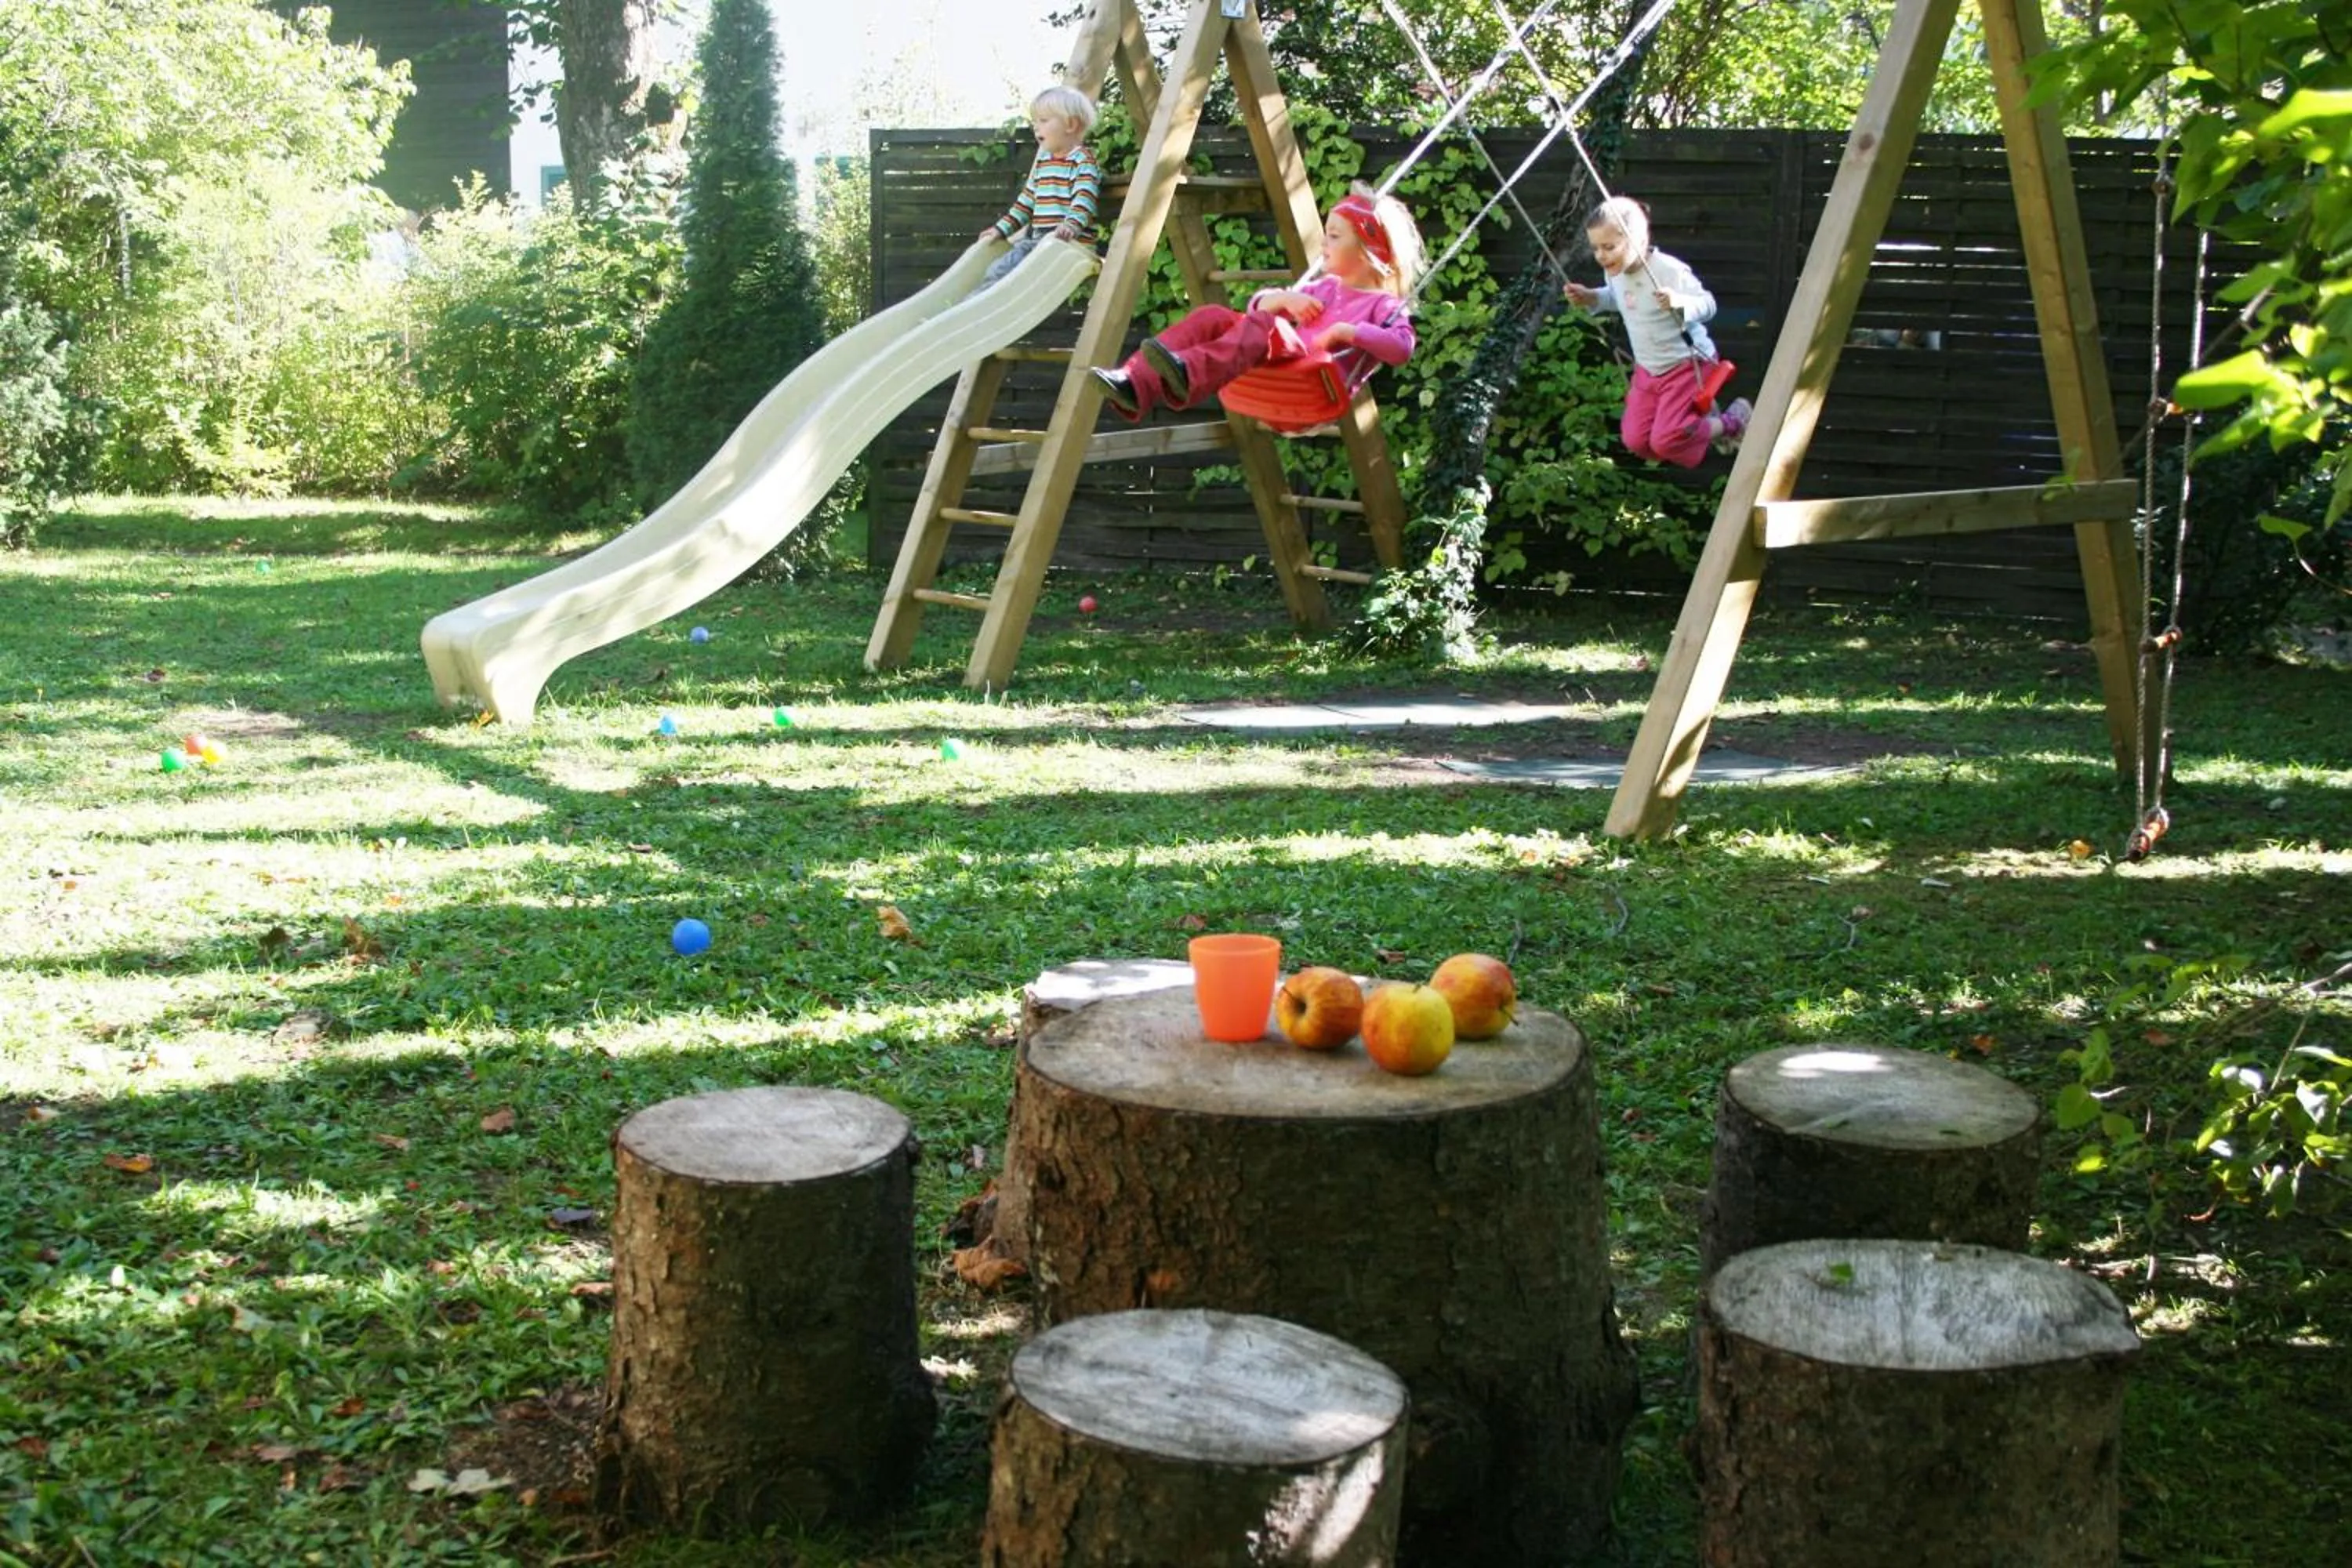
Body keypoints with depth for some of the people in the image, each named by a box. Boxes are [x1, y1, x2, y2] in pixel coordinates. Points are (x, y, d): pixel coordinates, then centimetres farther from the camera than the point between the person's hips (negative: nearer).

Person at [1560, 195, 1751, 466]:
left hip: (1686, 365, -8)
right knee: (1636, 442, 3)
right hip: (1647, 370, 8)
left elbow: (1708, 306, -23)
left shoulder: (1670, 271, -27)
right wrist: (1591, 298, 1)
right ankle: (1701, 413, 25)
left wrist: (1680, 301, -44)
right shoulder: (1615, 273, -4)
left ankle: (1730, 423, 11)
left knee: (1665, 442, -15)